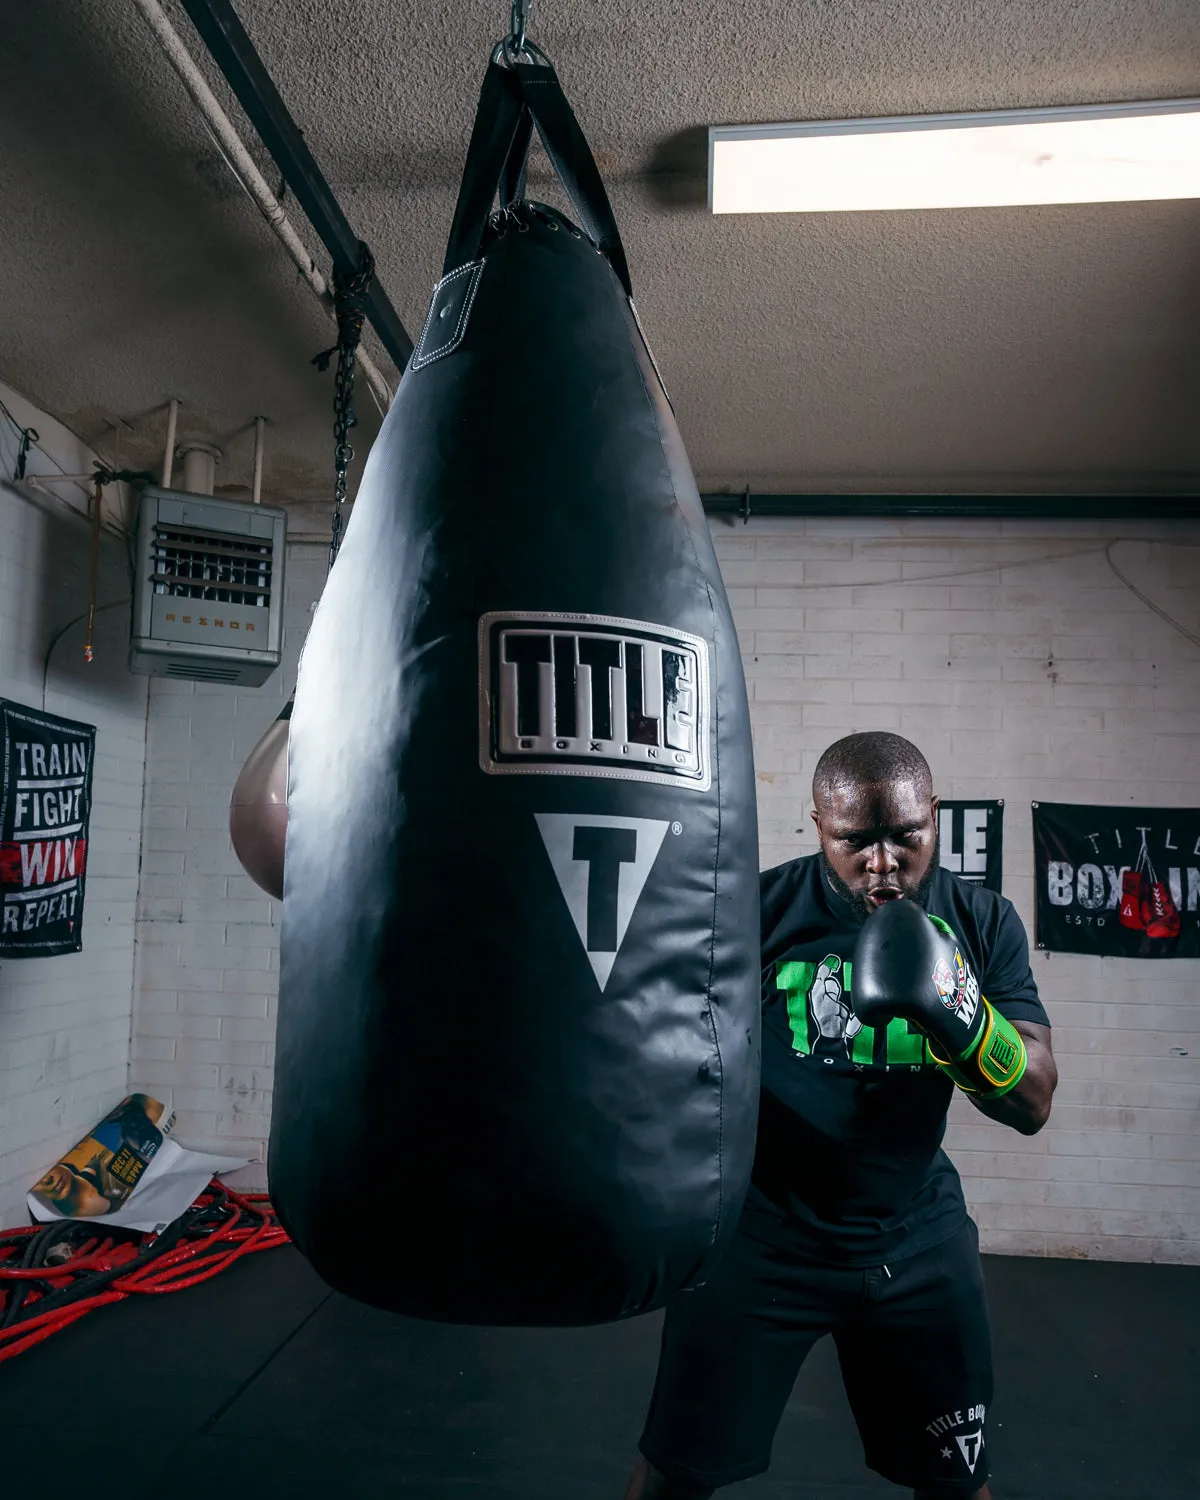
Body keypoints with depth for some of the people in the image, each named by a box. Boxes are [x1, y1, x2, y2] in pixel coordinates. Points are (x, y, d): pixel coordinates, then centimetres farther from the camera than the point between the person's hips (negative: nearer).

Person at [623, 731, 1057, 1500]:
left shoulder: (983, 922, -5)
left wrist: (964, 1020, -27)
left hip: (917, 1237, 3)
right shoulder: (759, 908, -15)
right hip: (759, 1228, -2)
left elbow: (1033, 1104, -7)